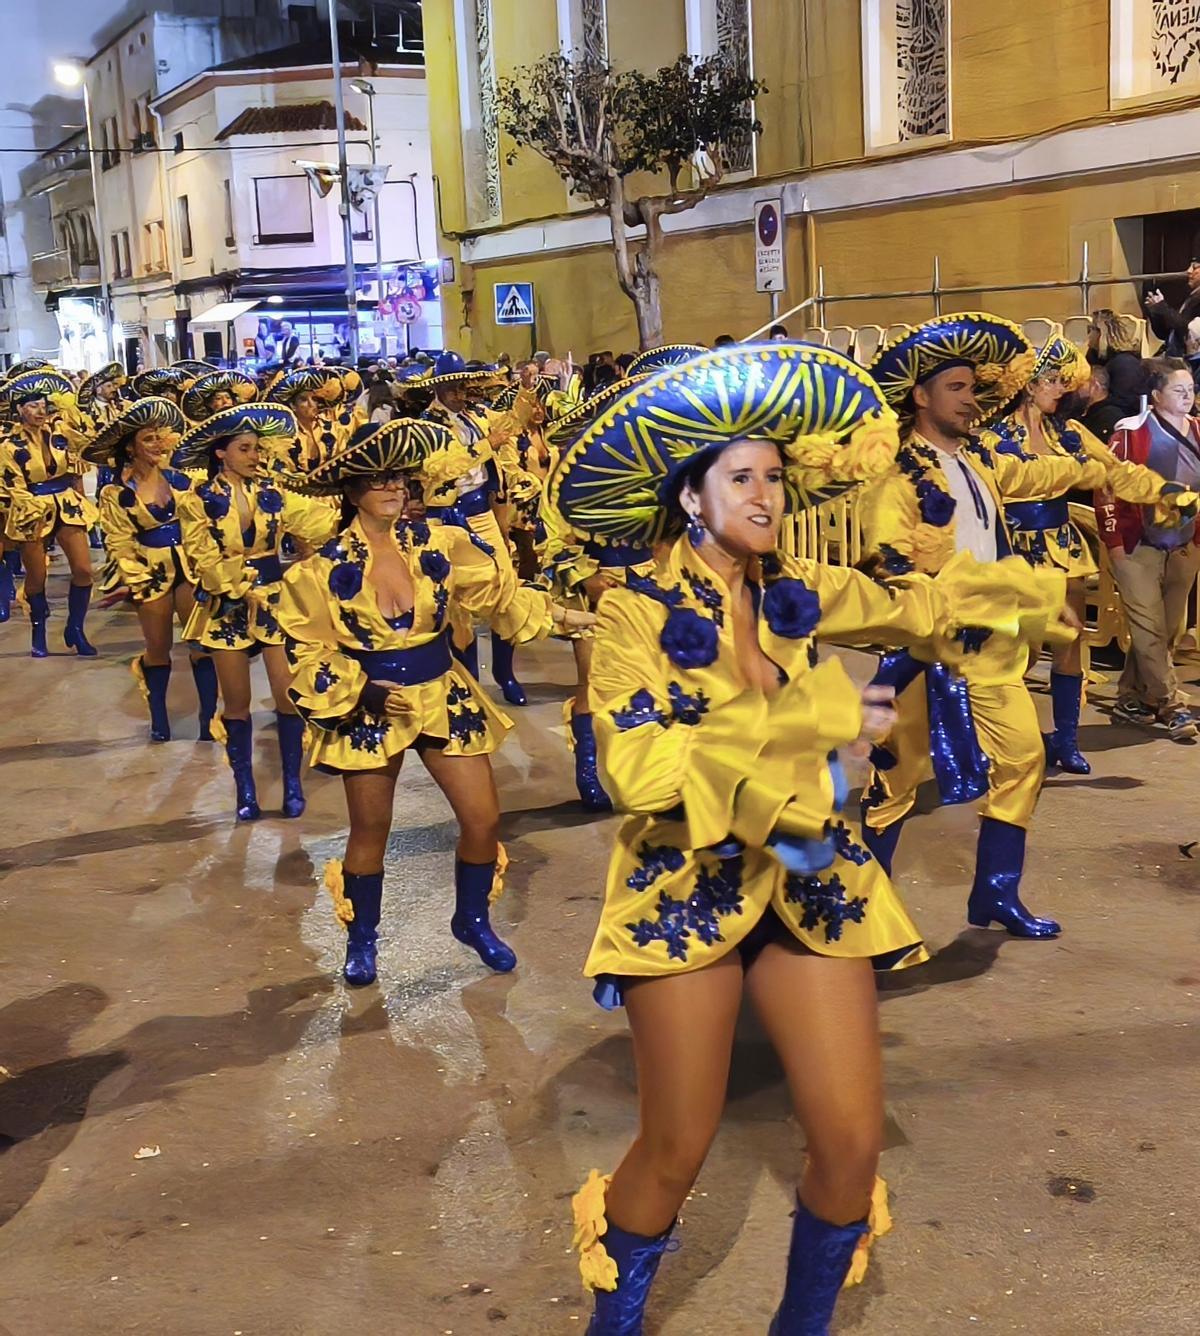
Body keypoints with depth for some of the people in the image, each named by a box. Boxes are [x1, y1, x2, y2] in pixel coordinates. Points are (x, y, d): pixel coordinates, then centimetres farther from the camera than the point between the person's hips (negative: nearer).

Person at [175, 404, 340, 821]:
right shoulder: (197, 502, -4)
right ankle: (245, 789, 16)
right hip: (227, 607, -2)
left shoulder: (272, 494, 5)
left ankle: (292, 783, 10)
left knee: (289, 695, -3)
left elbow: (318, 522, -5)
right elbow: (206, 562, -10)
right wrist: (243, 589, -18)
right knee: (237, 702, 6)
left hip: (274, 601, 2)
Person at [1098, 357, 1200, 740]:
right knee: (1150, 630, -5)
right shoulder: (1131, 433, -10)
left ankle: (1132, 700, 21)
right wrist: (1113, 541, -10)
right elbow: (1107, 485, -9)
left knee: (1166, 630, 9)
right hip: (1139, 548, -5)